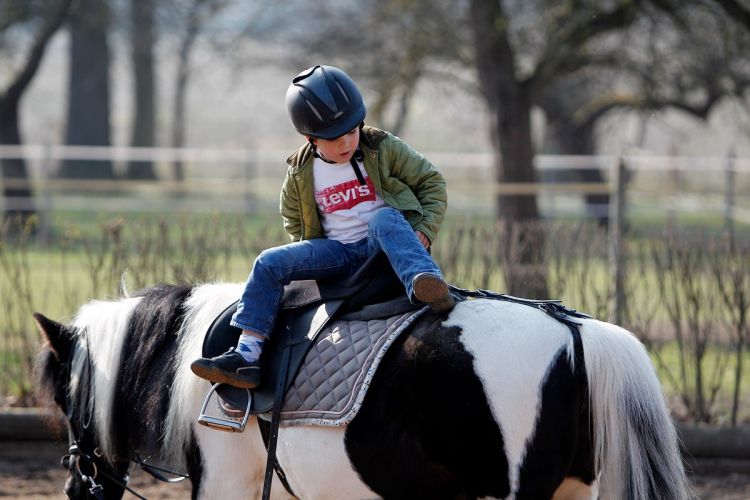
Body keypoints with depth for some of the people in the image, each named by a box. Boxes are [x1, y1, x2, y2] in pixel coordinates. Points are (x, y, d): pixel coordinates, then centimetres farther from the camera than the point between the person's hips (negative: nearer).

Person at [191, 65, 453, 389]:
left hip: (385, 244, -4)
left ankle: (424, 282, -65)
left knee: (383, 218, -37)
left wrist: (424, 232, -9)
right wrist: (311, 257, 4)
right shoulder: (300, 174, 4)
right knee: (269, 263, -13)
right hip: (336, 251, 4)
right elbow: (293, 220, 21)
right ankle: (246, 355, -21)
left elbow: (432, 182, 4)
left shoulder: (384, 149, -3)